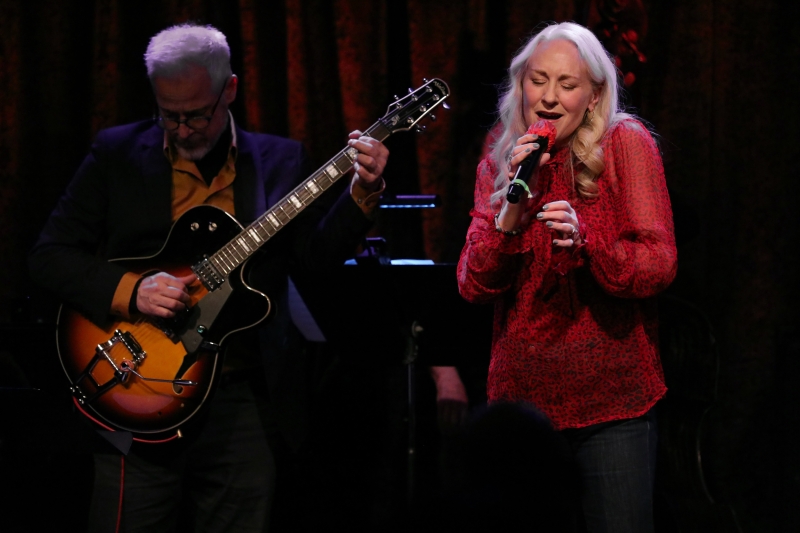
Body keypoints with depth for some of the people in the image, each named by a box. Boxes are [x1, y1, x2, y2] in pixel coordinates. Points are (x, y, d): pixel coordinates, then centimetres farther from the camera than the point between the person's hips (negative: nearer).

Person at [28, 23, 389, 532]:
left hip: (246, 399, 1)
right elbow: (49, 255, 0)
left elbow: (319, 252, -1)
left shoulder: (281, 160, 8)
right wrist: (131, 291, -15)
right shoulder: (116, 153, 4)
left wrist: (362, 192, -17)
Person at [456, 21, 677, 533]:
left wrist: (583, 242, -28)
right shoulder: (497, 166, 8)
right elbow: (473, 286, 0)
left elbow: (660, 264, -10)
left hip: (611, 395, -3)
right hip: (522, 392, 3)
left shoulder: (626, 145, -3)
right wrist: (512, 208, -15)